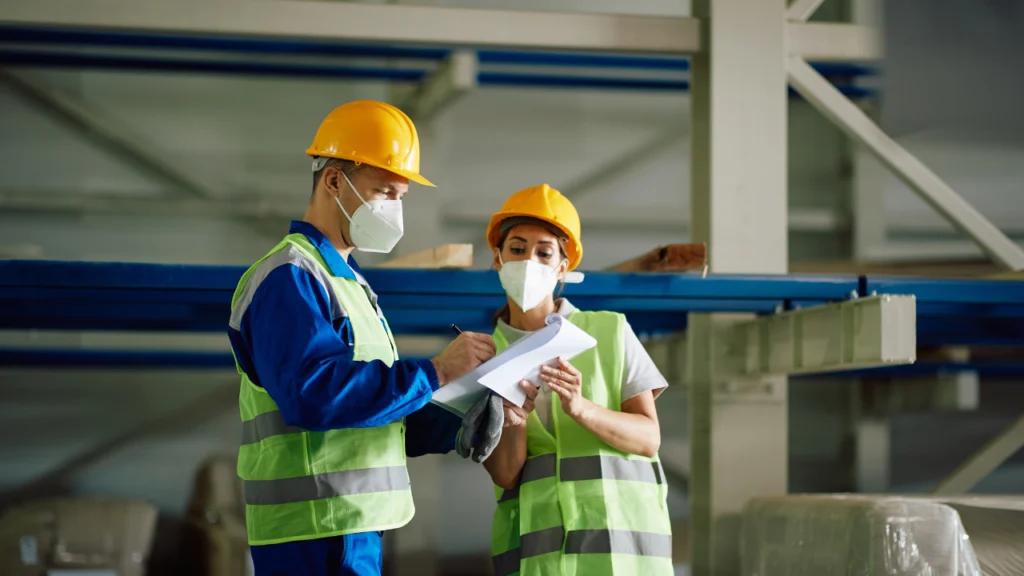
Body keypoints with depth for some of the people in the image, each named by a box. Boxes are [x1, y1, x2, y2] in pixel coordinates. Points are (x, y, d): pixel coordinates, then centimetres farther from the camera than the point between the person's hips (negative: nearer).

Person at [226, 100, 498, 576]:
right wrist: (434, 372, -20)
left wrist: (455, 426, 4)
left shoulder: (347, 281, 23)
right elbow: (314, 393, -25)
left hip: (355, 529, 10)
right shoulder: (289, 277, -9)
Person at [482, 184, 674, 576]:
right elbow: (505, 474, 0)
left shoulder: (609, 333, 7)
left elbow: (649, 437, -1)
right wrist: (512, 419, -19)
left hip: (620, 535, 0)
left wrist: (580, 408, -17)